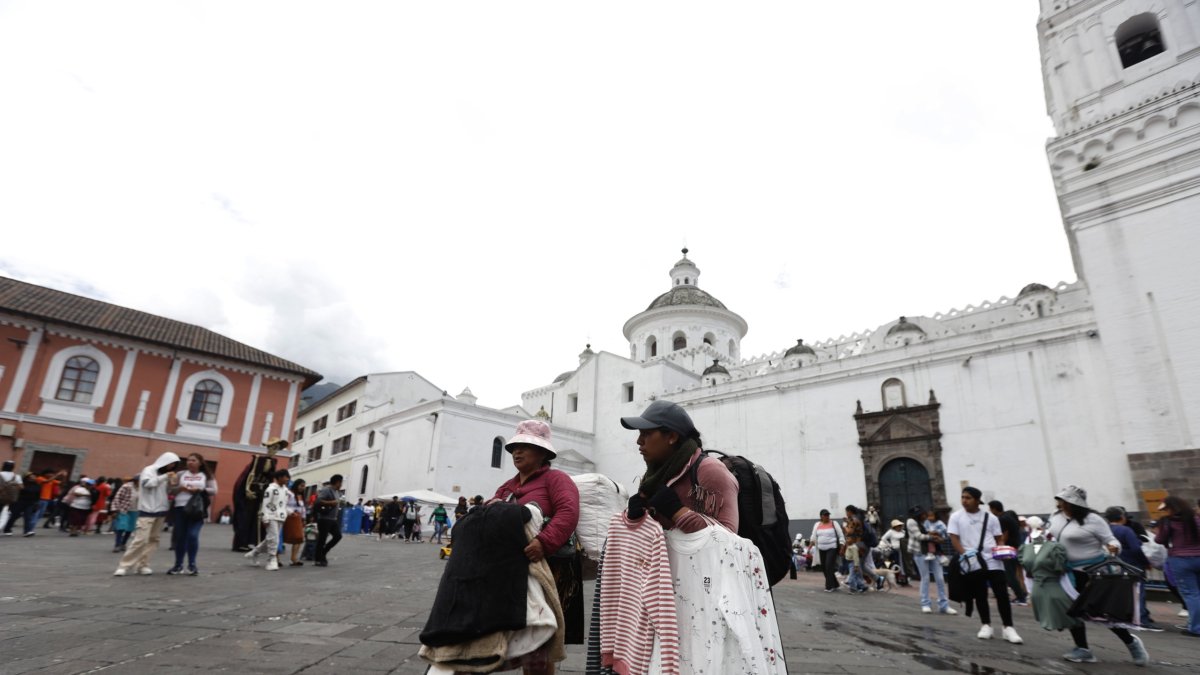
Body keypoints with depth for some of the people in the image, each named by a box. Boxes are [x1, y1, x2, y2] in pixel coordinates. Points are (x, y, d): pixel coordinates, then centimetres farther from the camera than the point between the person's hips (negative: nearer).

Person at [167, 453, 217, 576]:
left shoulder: (207, 476, 7)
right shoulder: (180, 474, 12)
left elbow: (214, 491, 0)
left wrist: (199, 490, -12)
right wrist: (181, 488, -10)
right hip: (180, 508, 3)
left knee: (193, 536, -10)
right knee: (180, 536, 7)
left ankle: (192, 564, 3)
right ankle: (178, 565, 20)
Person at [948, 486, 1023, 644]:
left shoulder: (990, 517, 7)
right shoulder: (956, 517, 2)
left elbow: (999, 537, 11)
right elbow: (954, 538, -2)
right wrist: (964, 554, -15)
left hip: (992, 560, 1)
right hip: (972, 562, -1)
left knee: (1002, 594, -3)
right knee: (980, 595, 7)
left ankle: (1008, 628, 6)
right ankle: (986, 626, 19)